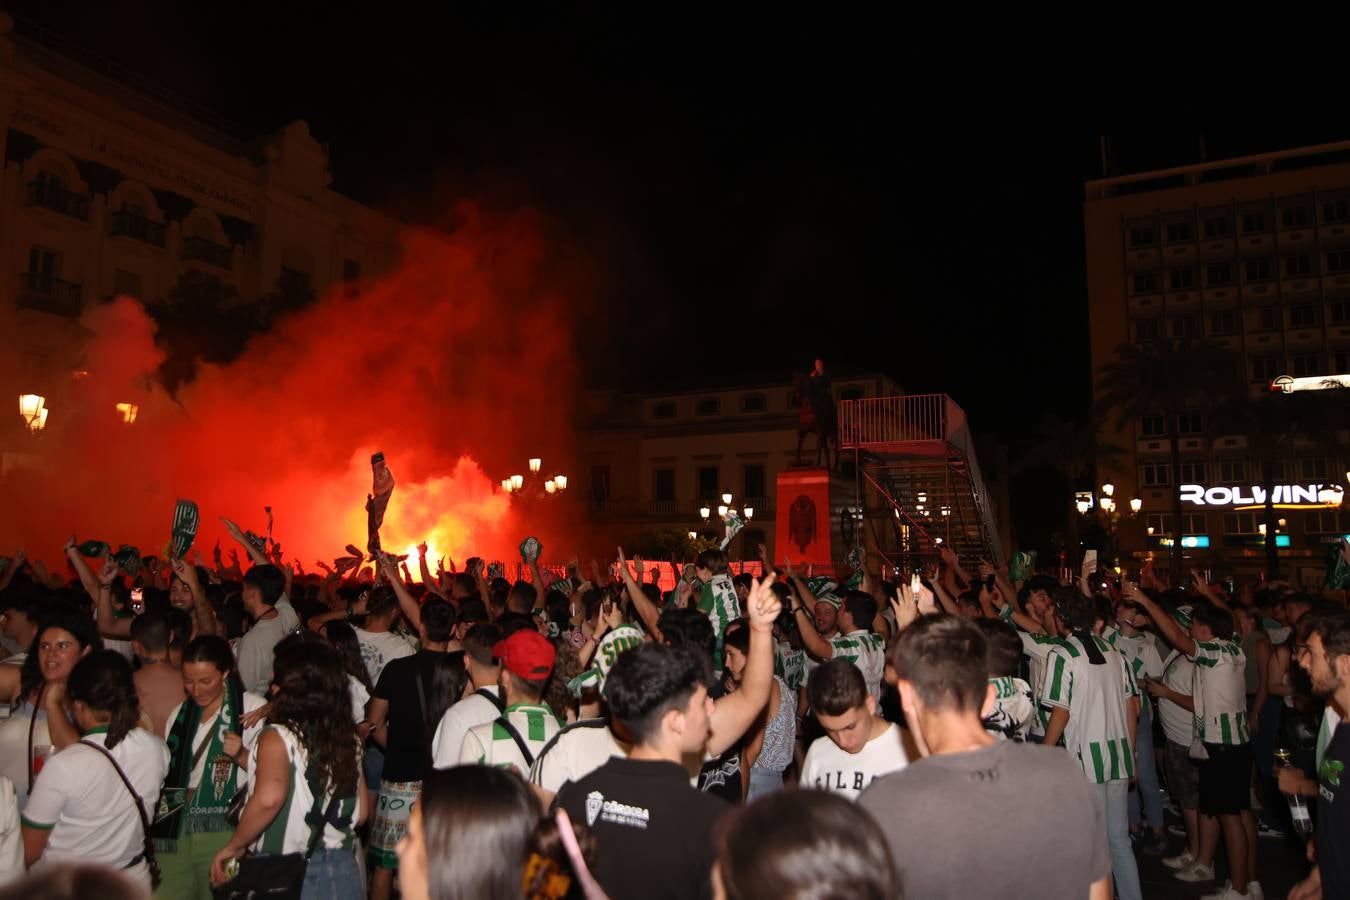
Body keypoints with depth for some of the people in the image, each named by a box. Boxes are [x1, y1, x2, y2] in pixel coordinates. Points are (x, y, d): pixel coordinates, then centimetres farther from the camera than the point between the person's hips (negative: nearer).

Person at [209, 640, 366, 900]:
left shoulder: (278, 736, -13)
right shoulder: (349, 737, 1)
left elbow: (269, 798, -30)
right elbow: (360, 813, 6)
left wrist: (234, 846, -15)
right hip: (342, 871, 4)